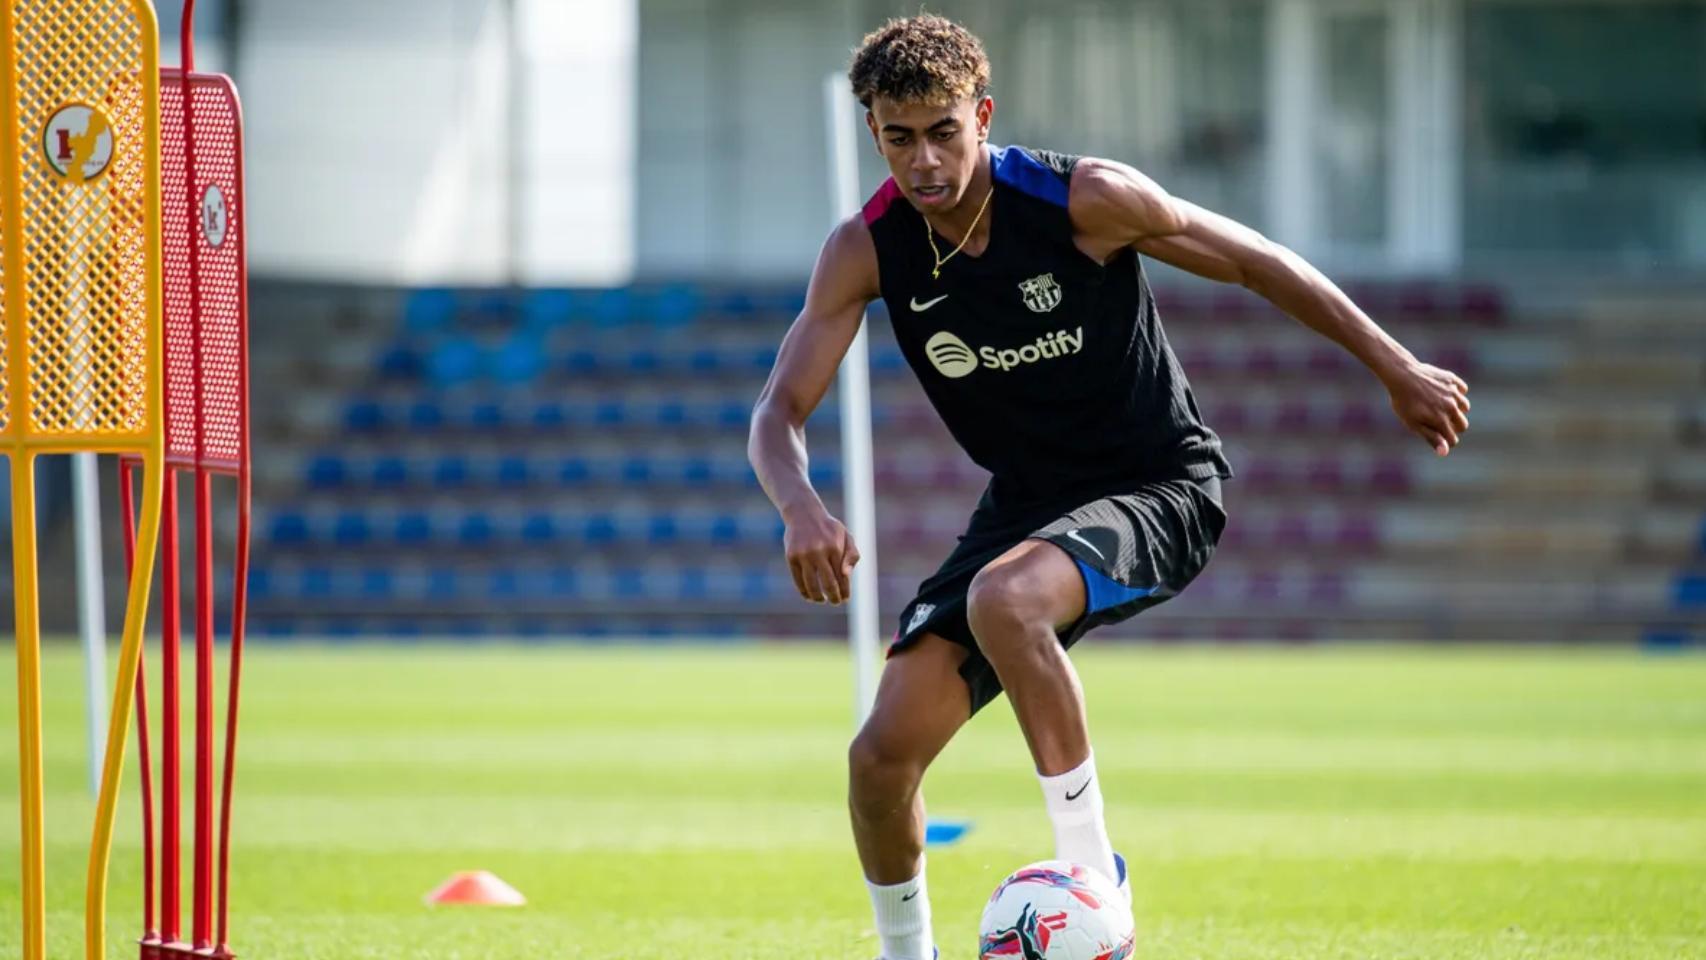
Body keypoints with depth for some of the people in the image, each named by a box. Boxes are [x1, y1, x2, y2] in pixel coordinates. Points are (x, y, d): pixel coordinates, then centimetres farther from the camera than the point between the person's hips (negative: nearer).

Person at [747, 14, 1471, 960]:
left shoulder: (1084, 199, -20)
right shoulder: (866, 250, -9)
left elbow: (1251, 260, -7)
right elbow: (781, 409, -10)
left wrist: (1398, 370, -3)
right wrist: (800, 508, -33)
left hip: (1161, 491, -5)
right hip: (1026, 505, 5)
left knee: (1001, 599, -38)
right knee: (882, 755, -8)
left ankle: (1091, 869, -24)